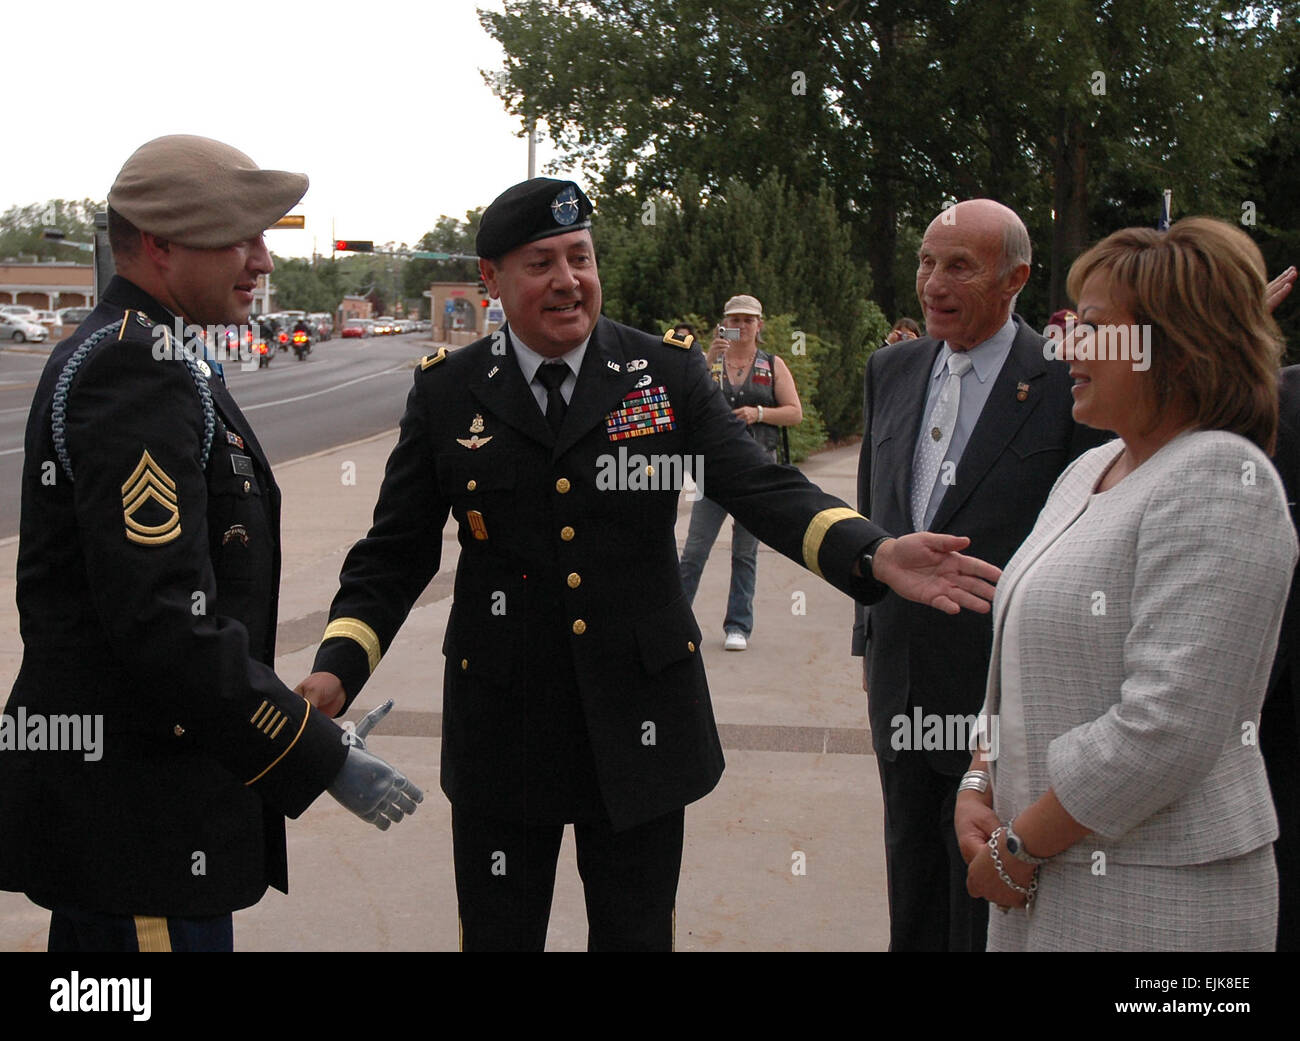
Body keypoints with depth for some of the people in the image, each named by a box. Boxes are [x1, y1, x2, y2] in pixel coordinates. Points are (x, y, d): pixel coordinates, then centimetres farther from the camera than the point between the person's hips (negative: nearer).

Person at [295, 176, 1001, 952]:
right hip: (503, 729, 0)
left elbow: (760, 485, -10)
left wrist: (877, 553, -29)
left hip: (640, 725, 0)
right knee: (498, 934, 13)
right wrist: (336, 670, -14)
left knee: (637, 933, 15)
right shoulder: (446, 392, 0)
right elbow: (396, 554, 2)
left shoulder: (670, 372, -1)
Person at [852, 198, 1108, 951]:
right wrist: (871, 635, 14)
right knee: (912, 893, 21)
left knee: (986, 912, 10)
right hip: (901, 681, 6)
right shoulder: (892, 370, 6)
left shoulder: (1069, 383, -13)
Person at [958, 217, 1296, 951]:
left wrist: (1019, 849, -16)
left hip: (1157, 897, -7)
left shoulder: (1220, 479, -17)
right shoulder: (1088, 472, 10)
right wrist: (979, 788, 1)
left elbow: (1165, 730, -24)